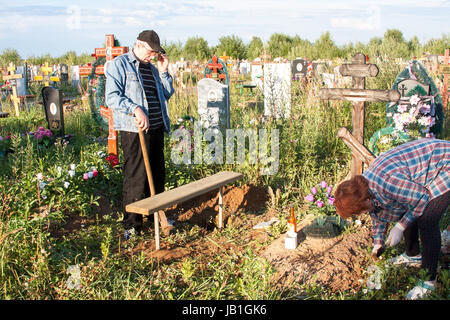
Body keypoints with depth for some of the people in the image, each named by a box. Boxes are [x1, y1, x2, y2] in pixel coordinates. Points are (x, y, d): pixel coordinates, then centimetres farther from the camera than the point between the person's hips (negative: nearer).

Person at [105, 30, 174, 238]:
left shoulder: (152, 68, 20)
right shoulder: (119, 65, -3)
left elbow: (166, 95, 22)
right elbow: (112, 97, -13)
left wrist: (163, 72, 10)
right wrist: (136, 110, -25)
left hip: (156, 129, 8)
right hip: (134, 130, -7)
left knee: (158, 174, 14)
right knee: (135, 178, -6)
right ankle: (131, 225, 4)